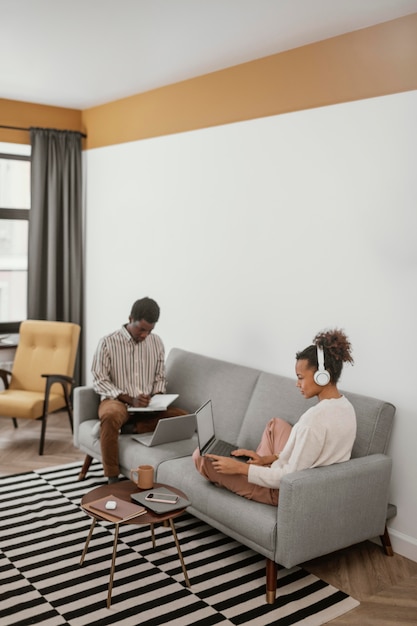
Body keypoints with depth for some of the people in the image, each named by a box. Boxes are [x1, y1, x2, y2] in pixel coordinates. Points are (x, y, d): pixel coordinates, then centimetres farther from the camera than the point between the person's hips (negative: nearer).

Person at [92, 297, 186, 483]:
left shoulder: (156, 342, 6)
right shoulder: (107, 343, -6)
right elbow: (99, 382, -8)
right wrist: (130, 399, -18)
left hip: (148, 405, 4)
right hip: (117, 400, -4)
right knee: (110, 416, -40)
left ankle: (129, 427, -22)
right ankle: (112, 479, -29)